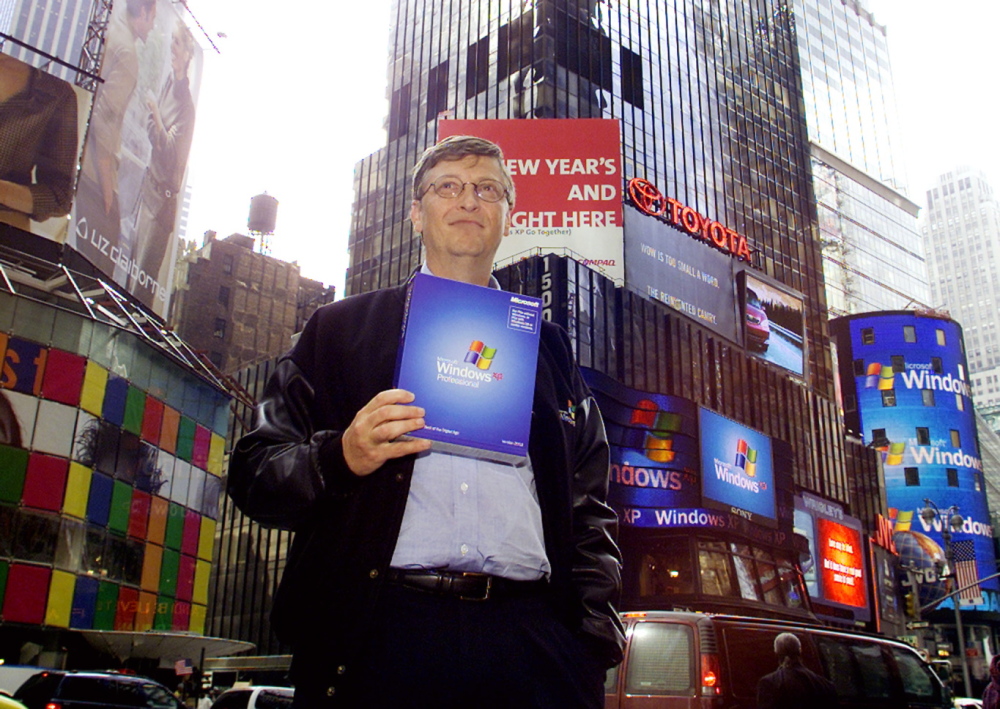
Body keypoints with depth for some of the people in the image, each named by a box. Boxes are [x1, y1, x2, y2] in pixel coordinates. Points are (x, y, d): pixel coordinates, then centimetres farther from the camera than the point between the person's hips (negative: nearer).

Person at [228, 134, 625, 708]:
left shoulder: (548, 346, 20)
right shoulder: (340, 328, 14)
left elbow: (590, 511, 18)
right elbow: (253, 471, 9)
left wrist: (595, 638, 5)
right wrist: (340, 459, -11)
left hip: (528, 638, 2)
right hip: (382, 631, -2)